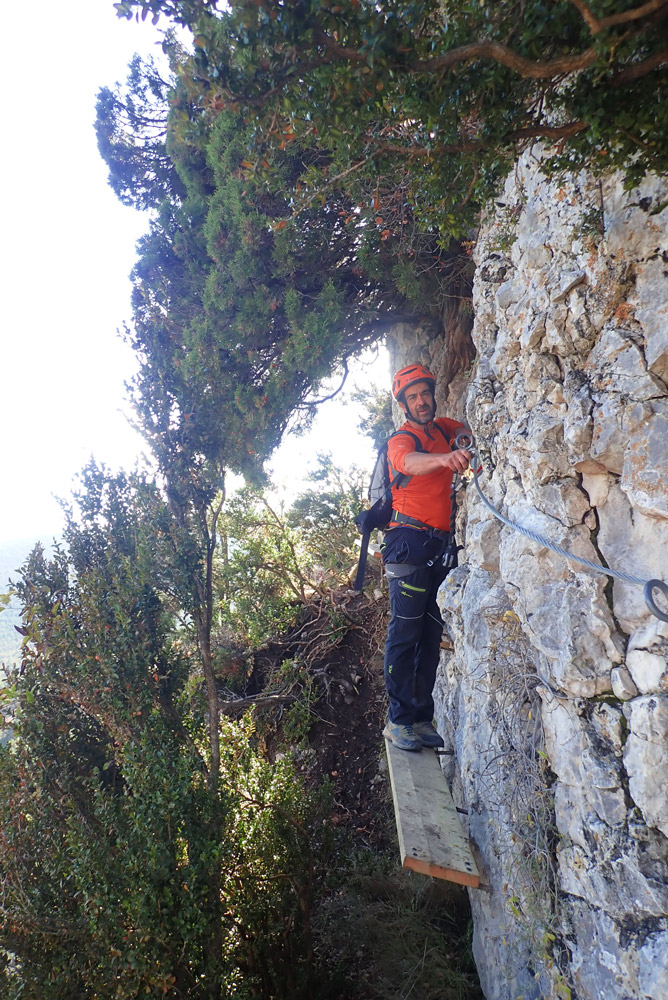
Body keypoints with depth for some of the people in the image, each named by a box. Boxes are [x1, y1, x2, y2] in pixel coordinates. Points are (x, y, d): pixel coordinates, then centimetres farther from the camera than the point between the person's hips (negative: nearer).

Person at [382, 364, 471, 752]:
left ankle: (422, 718, 16)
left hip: (442, 545, 7)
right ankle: (398, 720, 3)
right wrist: (444, 458, -50)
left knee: (432, 634, 8)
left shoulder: (444, 429, 14)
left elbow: (473, 429, 33)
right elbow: (409, 462, -30)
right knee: (406, 633, -6)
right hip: (411, 543, -7)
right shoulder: (401, 440, -6)